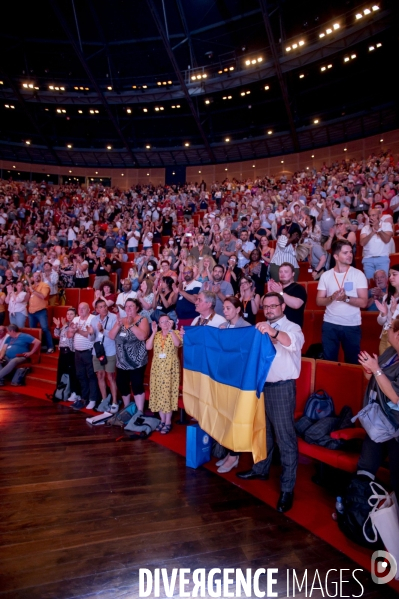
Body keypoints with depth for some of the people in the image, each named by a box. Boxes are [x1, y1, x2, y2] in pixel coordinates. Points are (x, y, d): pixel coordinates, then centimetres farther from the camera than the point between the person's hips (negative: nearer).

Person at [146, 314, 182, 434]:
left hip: (170, 369, -4)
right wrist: (153, 332, -8)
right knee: (158, 393, 7)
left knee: (168, 393, -3)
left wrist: (170, 330, -22)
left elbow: (177, 344, -22)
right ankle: (162, 420, 21)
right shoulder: (156, 335, 10)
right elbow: (148, 347, -4)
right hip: (157, 368, 4)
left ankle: (168, 422, 7)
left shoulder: (176, 333, -1)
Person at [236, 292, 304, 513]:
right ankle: (261, 468, 38)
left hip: (282, 387, -6)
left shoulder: (292, 327, -8)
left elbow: (294, 342, -31)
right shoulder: (261, 329, 13)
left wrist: (274, 332, -49)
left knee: (284, 436, -2)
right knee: (263, 430, 20)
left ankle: (287, 488, 8)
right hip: (261, 384, 6)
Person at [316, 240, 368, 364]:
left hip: (352, 325, -1)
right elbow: (319, 301, 1)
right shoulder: (325, 276, 2)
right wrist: (332, 298, -18)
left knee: (352, 361, 10)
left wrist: (346, 298, -23)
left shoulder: (358, 274, -4)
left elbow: (363, 302, -8)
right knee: (329, 360, 10)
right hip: (329, 324, 1)